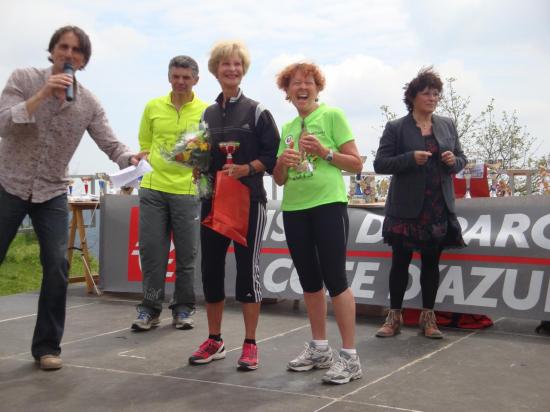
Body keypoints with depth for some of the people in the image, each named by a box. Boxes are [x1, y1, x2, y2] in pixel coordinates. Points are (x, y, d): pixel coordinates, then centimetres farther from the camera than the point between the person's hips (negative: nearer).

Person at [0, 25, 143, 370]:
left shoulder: (88, 103, -1)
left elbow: (110, 144, -6)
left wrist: (132, 158, -28)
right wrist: (43, 94, -27)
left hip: (52, 193, 2)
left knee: (57, 266, -8)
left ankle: (47, 345, 6)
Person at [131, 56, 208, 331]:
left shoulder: (206, 111, 0)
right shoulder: (153, 107, 8)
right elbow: (144, 145, 14)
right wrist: (151, 166, -2)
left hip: (187, 190, -2)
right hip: (153, 188, 2)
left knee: (186, 253, 5)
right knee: (151, 250, 3)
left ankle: (183, 309, 17)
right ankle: (150, 309, 14)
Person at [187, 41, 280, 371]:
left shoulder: (256, 112, 0)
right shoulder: (208, 114, 14)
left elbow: (272, 155, -5)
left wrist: (245, 169, -20)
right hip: (213, 200, 5)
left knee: (247, 267, -2)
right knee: (211, 266, 7)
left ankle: (250, 344, 7)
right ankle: (215, 341, 20)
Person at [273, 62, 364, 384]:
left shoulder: (332, 115, -1)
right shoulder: (287, 128, 15)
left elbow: (357, 164, -3)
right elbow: (280, 179, 16)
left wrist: (324, 152, -15)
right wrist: (283, 161, -4)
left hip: (328, 204, -6)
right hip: (294, 209, 6)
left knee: (335, 278, -8)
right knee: (309, 280, 12)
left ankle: (350, 357, -2)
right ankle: (319, 349, 23)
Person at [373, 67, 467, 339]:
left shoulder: (447, 125, 10)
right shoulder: (396, 128, -2)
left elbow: (461, 160, 17)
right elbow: (380, 164, -6)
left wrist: (454, 161, -7)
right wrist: (411, 158, -19)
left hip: (438, 208, 3)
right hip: (406, 209, -3)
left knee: (431, 263, 9)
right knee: (400, 262, 2)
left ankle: (428, 317, 18)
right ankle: (394, 317, 13)